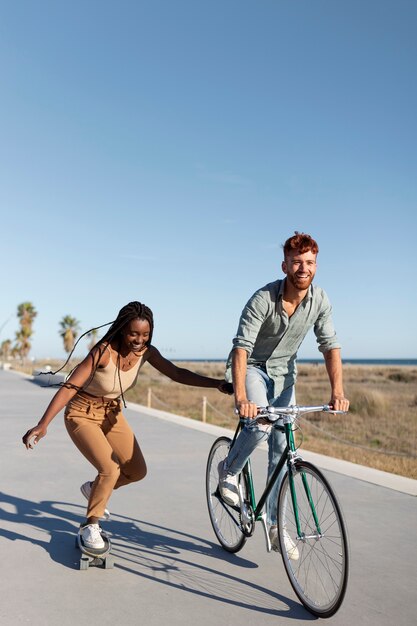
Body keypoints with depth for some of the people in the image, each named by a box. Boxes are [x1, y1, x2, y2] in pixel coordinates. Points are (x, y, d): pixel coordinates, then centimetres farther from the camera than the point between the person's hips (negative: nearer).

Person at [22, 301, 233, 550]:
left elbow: (177, 373, -12)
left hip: (112, 414, 6)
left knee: (138, 471, 5)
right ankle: (90, 525, 3)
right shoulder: (104, 351, -31)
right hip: (82, 415, -6)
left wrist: (217, 383, -23)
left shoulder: (146, 351, -14)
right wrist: (43, 425, -42)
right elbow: (69, 387, -33)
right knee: (111, 469, -22)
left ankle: (94, 489, 33)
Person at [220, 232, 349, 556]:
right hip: (253, 367, -4)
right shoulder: (263, 299, -27)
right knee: (260, 424, -31)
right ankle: (229, 471, 1)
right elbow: (241, 347, -32)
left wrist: (338, 391, -26)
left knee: (282, 447, 1)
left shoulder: (320, 300, -14)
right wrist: (241, 398, -44)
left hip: (284, 372, 4)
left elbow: (330, 346, -12)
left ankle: (275, 524, 14)